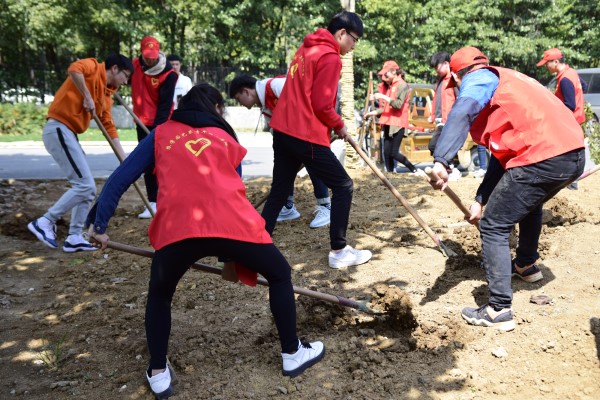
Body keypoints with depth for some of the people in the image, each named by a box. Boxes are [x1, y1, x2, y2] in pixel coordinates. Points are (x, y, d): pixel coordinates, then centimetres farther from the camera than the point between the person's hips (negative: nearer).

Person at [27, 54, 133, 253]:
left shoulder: (107, 96, 20)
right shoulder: (94, 67, -2)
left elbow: (110, 128, 18)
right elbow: (74, 69, -25)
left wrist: (124, 159, 14)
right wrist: (87, 97, -15)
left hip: (68, 134, 9)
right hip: (58, 129, -9)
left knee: (88, 188, 9)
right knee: (85, 186, -11)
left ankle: (74, 237, 13)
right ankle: (45, 222, -2)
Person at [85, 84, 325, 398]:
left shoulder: (161, 134, 26)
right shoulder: (229, 141, 28)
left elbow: (121, 179, 18)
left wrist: (99, 223, 25)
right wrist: (230, 257, 38)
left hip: (177, 228, 0)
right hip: (233, 224, 0)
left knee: (159, 295, 30)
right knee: (280, 275, 26)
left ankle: (158, 374, 29)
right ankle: (292, 354, 35)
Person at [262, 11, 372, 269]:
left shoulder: (306, 49, 17)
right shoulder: (330, 57, -10)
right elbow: (322, 105, -16)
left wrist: (332, 124, 19)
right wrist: (339, 126, 2)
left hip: (283, 130, 9)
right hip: (306, 136, -9)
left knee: (279, 191, 15)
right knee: (343, 187, 4)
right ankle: (339, 252, 8)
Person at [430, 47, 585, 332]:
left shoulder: (478, 79, 4)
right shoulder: (505, 82, 29)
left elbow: (462, 113, -23)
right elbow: (502, 152, 27)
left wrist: (441, 160, -36)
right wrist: (481, 199, 27)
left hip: (541, 158, -9)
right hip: (574, 153, 9)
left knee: (493, 228, 1)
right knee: (529, 204, 35)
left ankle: (499, 310, 2)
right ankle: (526, 265, 54)